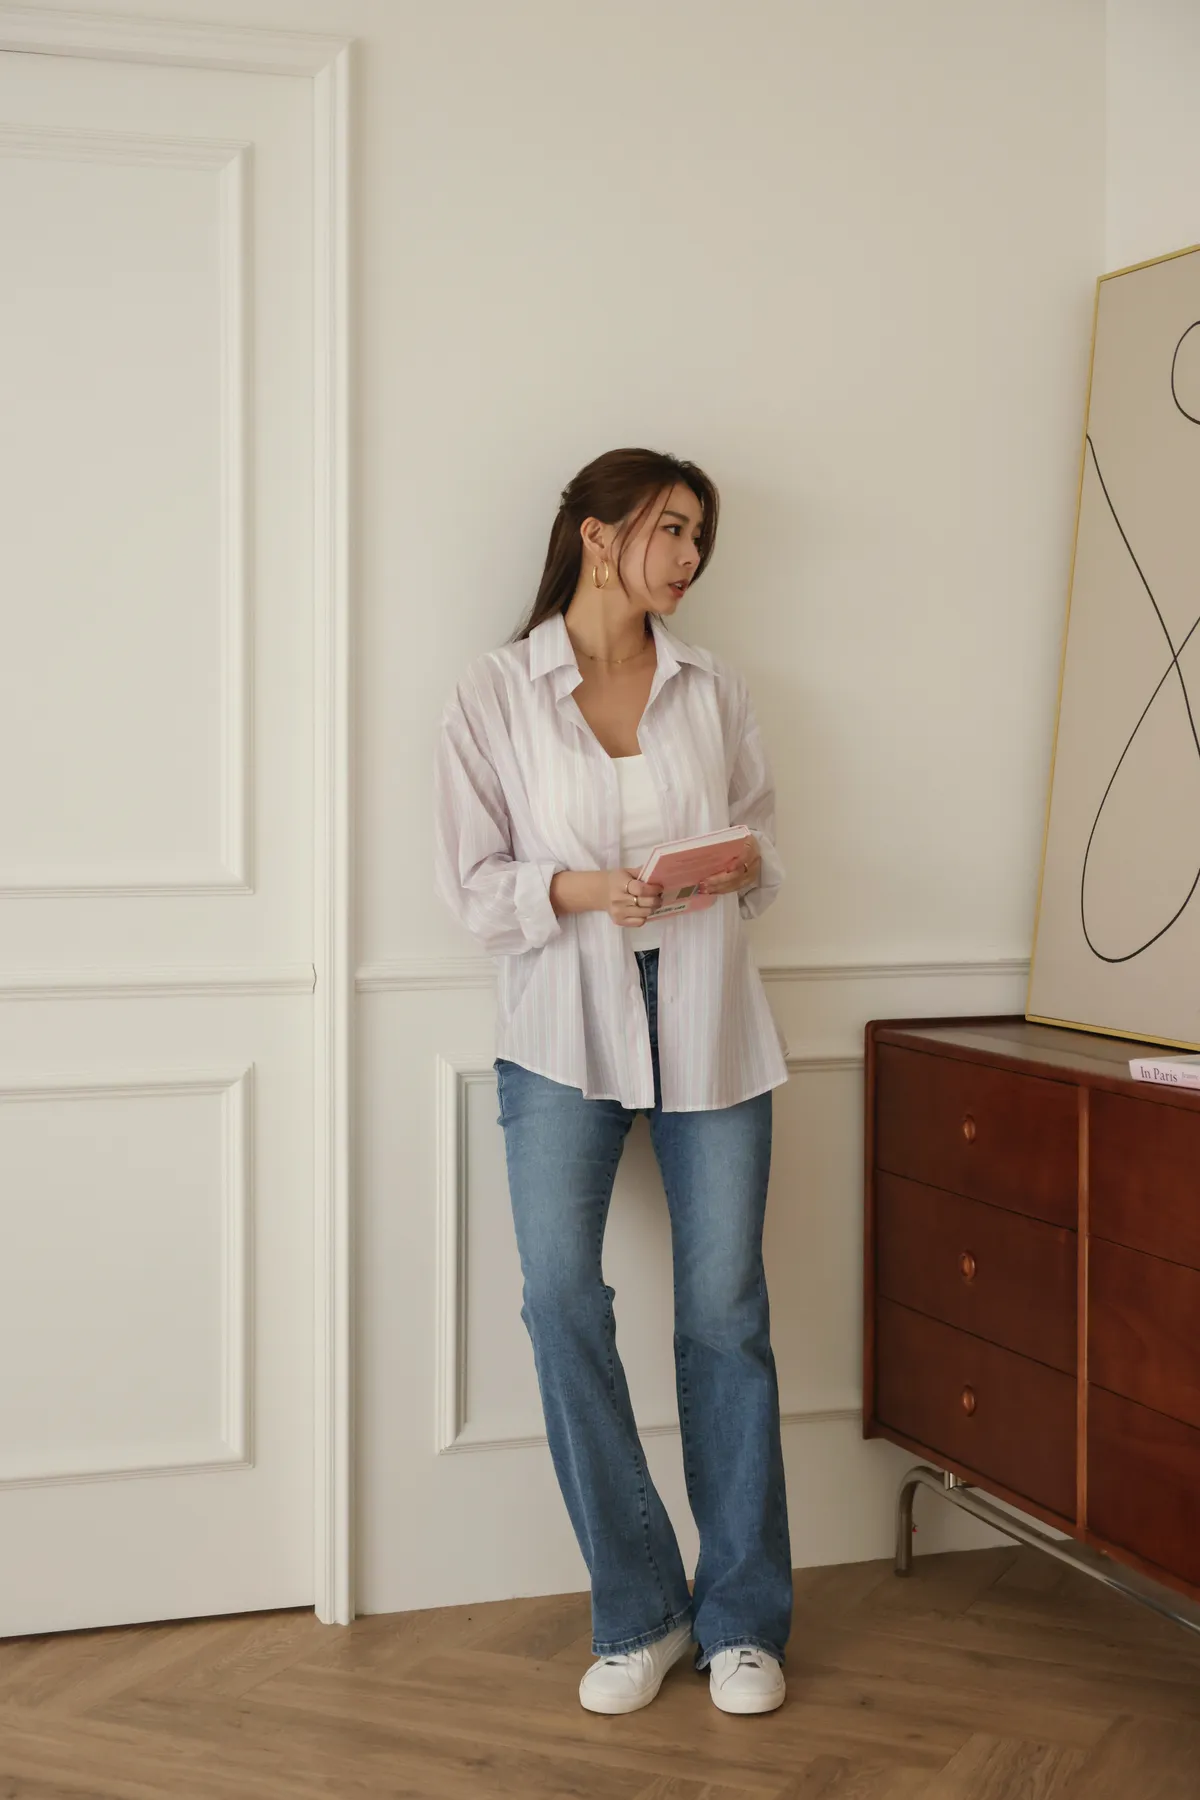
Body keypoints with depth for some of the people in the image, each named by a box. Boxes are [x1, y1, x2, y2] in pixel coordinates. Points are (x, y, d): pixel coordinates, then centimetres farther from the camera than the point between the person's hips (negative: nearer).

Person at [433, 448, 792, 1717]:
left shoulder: (713, 691, 9)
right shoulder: (496, 693, 1)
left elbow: (765, 839, 15)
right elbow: (469, 881, -1)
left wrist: (747, 869, -8)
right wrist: (577, 890, -18)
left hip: (707, 1019, 2)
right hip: (567, 1020, -2)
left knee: (725, 1311, 0)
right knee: (560, 1298, -11)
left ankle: (741, 1621, 14)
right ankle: (638, 1613, 6)